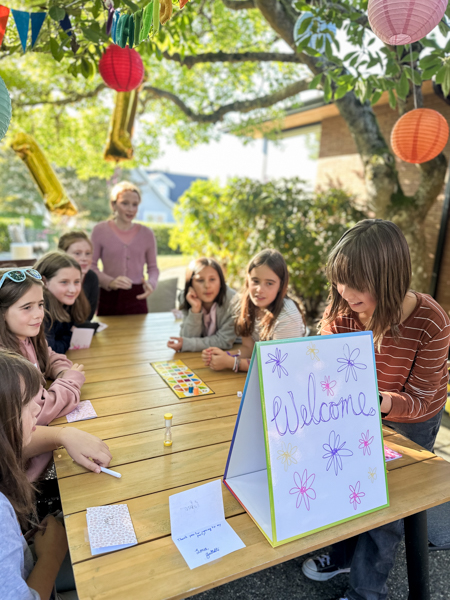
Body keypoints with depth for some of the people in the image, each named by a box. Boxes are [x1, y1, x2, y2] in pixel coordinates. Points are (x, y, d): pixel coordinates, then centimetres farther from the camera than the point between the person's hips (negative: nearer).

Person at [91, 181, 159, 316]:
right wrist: (110, 282, -18)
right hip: (109, 298, -1)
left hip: (137, 298, 2)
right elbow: (91, 266, -1)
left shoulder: (147, 234, 6)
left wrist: (151, 283, -10)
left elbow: (153, 267, 11)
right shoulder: (100, 230, 0)